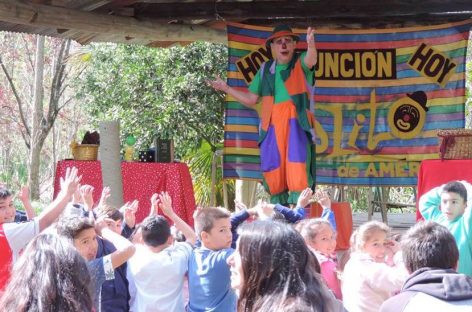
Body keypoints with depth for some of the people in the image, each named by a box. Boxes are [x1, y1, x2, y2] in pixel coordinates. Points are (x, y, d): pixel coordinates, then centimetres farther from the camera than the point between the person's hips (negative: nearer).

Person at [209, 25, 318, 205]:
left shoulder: (300, 64, 8)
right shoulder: (265, 70, 20)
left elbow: (311, 60, -18)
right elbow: (251, 100, 26)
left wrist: (311, 45, -41)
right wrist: (226, 88, 22)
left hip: (296, 122, -4)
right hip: (271, 125, 4)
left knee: (297, 167, -19)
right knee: (272, 170, 1)